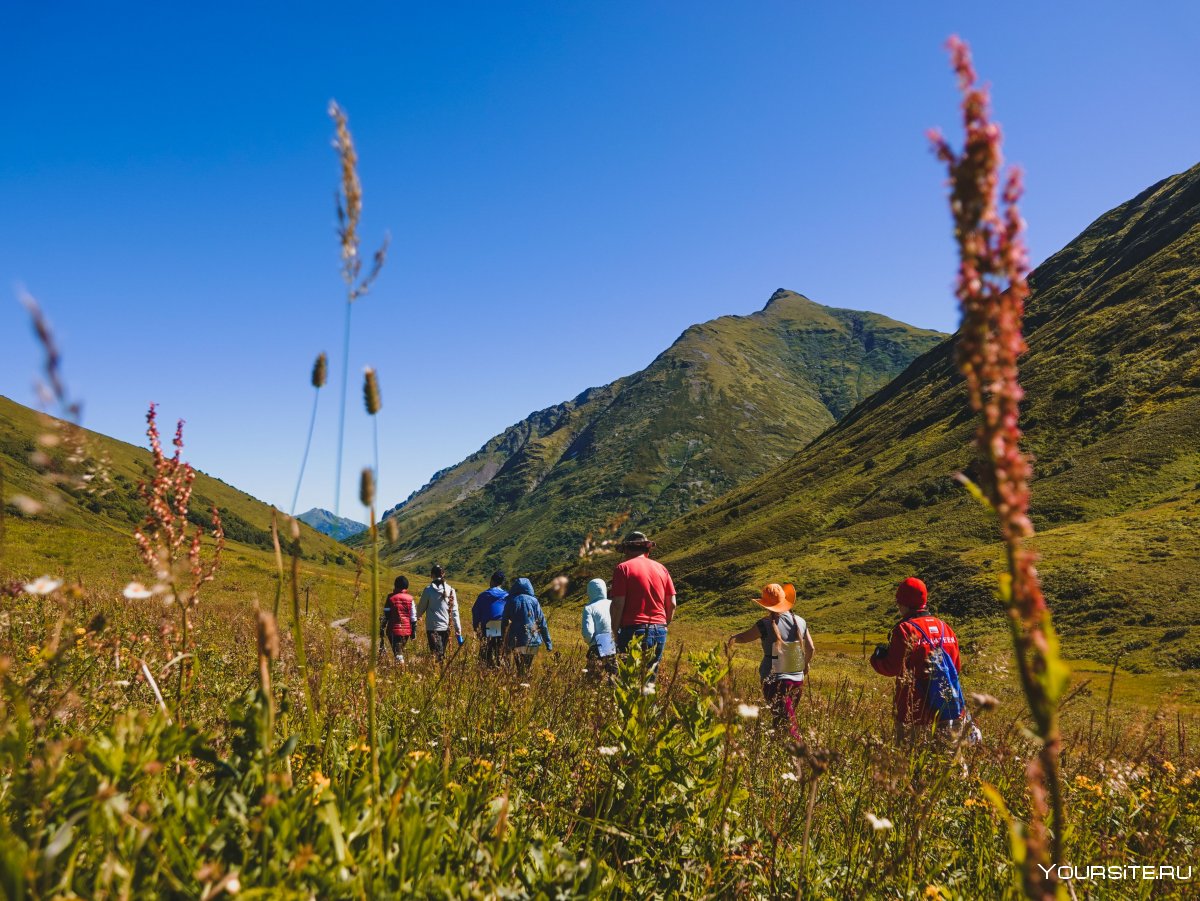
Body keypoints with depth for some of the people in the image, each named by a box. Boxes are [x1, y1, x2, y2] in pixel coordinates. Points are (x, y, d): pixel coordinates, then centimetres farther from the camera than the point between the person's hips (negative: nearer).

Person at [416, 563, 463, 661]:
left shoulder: (428, 589, -7)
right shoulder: (450, 590, 0)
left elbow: (421, 607, 3)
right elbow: (454, 612, 1)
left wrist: (418, 616, 25)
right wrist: (458, 630, 5)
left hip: (432, 627, -3)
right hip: (446, 627, 3)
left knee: (438, 655, -5)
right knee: (442, 654, 17)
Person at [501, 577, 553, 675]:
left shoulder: (510, 601, 1)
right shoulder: (534, 601, 2)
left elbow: (504, 623, 4)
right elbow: (542, 623, 2)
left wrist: (504, 641, 12)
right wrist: (548, 643, 6)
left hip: (516, 641, -1)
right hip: (533, 641, 1)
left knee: (520, 669, 6)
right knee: (528, 667, 13)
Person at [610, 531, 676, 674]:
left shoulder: (623, 568, -2)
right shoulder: (661, 568, 12)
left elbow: (618, 604, -10)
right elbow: (672, 604, 11)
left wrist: (615, 632, -2)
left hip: (634, 630, -5)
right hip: (659, 632, 5)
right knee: (650, 677, 13)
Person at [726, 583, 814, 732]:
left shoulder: (765, 625, -15)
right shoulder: (800, 622, -1)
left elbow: (744, 637, -2)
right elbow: (811, 649, 5)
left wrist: (732, 639, 20)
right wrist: (805, 665, 25)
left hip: (775, 682, -5)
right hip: (797, 680, 5)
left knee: (787, 725, 0)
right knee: (789, 718, 21)